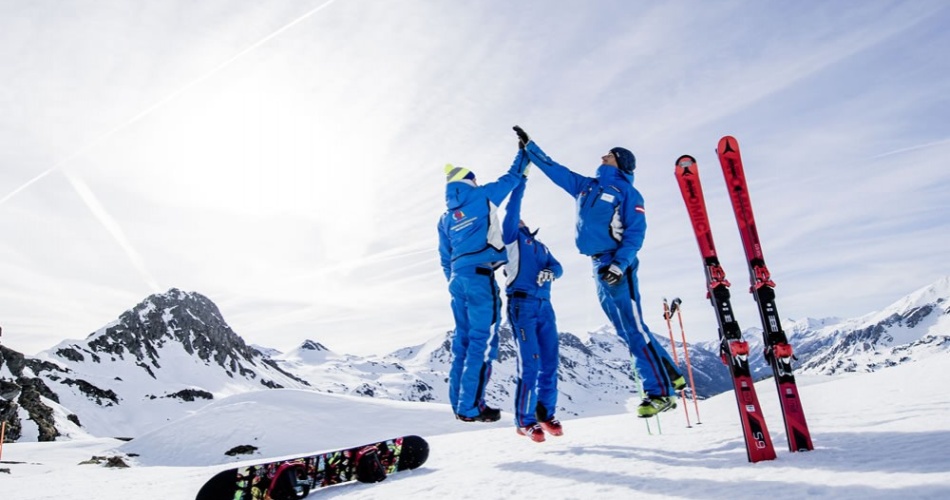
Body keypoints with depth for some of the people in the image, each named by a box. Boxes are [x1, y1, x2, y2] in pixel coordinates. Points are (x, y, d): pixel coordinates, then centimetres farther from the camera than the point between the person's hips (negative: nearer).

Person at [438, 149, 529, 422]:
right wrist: (524, 150, 30)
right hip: (480, 276, -7)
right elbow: (512, 177, 15)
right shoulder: (483, 196, 4)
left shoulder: (445, 218, 19)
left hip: (458, 279, 7)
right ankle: (470, 407, -6)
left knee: (463, 339, 12)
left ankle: (459, 403, 16)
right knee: (482, 340, -6)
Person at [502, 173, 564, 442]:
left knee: (549, 363, 3)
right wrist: (521, 179, 0)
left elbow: (557, 266, 12)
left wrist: (550, 272, -9)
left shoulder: (540, 245, 26)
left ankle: (546, 413, 17)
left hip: (545, 306, 6)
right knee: (530, 364, -9)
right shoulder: (511, 236, 11)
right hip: (522, 304, -5)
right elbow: (512, 208, -2)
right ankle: (525, 420, 1)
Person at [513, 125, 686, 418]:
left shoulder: (627, 192, -1)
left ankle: (660, 392, -2)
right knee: (627, 330, 10)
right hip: (599, 266, 7)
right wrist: (528, 146, 29)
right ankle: (670, 376, 21)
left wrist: (619, 265, -21)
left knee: (633, 328, -8)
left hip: (617, 266, -7)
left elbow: (635, 233, -9)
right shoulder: (585, 186, 18)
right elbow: (554, 169, 25)